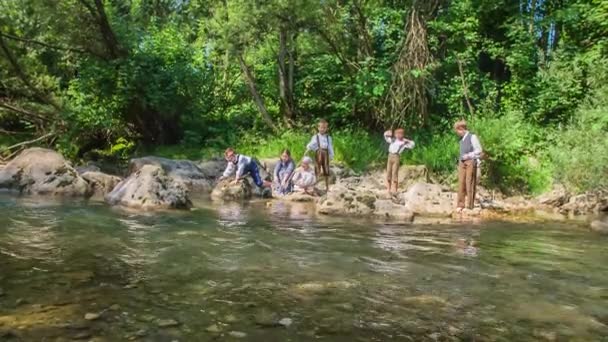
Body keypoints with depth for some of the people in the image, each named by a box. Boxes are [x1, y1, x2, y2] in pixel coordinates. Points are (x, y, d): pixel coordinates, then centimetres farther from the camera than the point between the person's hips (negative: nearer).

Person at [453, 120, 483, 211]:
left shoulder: (472, 137, -5)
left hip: (470, 162, -6)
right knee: (461, 183, 2)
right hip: (462, 163, 6)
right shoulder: (461, 139, 15)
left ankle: (469, 205, 4)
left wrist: (468, 155, -13)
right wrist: (460, 157, 8)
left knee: (469, 183, -3)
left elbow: (479, 150, -6)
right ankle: (460, 205, 5)